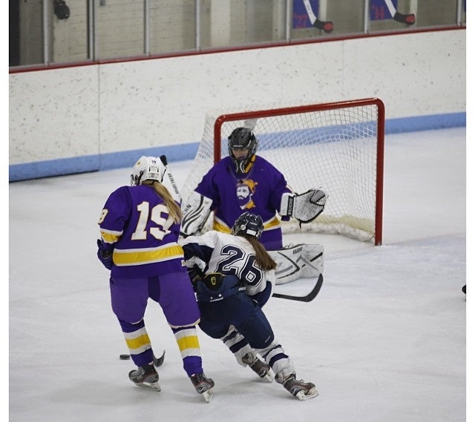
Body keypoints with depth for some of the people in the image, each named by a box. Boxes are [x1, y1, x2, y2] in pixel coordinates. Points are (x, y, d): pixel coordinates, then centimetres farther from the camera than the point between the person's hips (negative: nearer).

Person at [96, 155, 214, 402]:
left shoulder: (125, 195, 4)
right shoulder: (172, 205, 20)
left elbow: (110, 224, -11)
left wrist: (106, 247, 5)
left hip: (128, 269, -2)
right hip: (168, 268, 2)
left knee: (129, 318, 25)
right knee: (183, 321, 12)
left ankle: (147, 369, 27)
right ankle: (196, 375, 0)